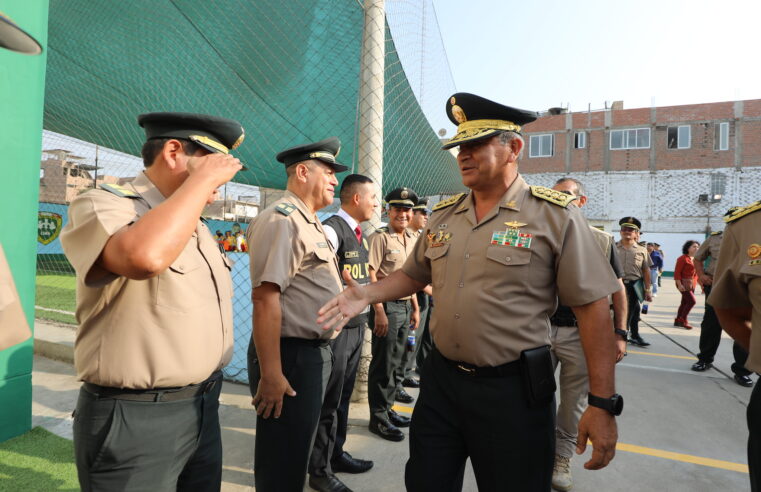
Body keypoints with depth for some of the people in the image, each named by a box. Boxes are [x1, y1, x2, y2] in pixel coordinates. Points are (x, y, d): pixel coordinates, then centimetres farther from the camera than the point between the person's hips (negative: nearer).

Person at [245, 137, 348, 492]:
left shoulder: (310, 223, 14)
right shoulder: (282, 220, -17)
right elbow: (265, 297, -25)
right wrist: (271, 375, -26)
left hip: (314, 352, 10)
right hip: (291, 355, -10)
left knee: (298, 451, 26)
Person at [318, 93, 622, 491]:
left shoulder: (555, 216, -11)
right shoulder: (443, 216, 5)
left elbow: (592, 308, -11)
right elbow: (413, 275, 15)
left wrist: (603, 403, -12)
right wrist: (367, 295, -3)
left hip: (513, 389, -4)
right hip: (441, 380, 5)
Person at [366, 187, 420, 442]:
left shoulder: (412, 240, 13)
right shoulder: (380, 237, -11)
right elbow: (371, 276, -15)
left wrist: (415, 308, 17)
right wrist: (379, 311, -18)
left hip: (405, 306, 8)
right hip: (387, 306, -8)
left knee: (397, 362, 16)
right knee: (383, 365, 1)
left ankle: (387, 409, 31)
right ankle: (378, 418, 15)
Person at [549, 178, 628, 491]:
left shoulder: (602, 240, 1)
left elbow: (617, 289, 4)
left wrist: (619, 333, 0)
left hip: (582, 334, 0)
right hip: (541, 328, 1)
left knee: (574, 403, 12)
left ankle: (561, 459, 32)